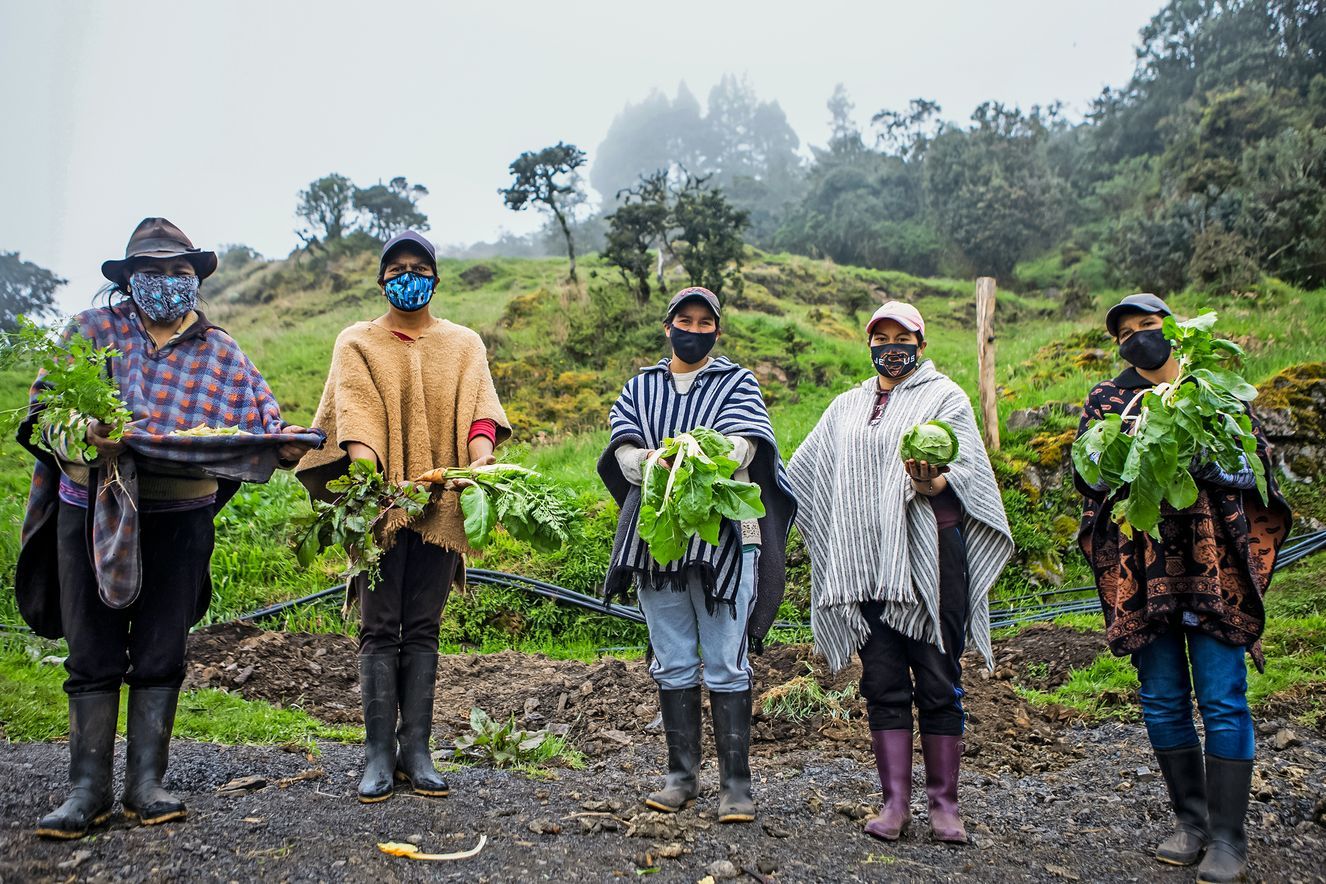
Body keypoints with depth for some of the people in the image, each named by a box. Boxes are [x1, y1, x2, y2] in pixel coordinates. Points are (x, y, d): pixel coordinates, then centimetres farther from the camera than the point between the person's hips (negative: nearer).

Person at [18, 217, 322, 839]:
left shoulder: (220, 353, 8)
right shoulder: (91, 331, 6)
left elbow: (262, 421, -2)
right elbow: (45, 405, -3)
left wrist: (288, 442, -25)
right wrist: (83, 433, -25)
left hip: (179, 520, 1)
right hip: (92, 512, 0)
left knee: (160, 658, 5)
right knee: (93, 658, 4)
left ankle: (145, 784, 14)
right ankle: (88, 791, 12)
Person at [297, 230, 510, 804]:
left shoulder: (464, 345, 14)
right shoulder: (358, 343, 10)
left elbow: (477, 407, -2)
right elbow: (355, 410, -7)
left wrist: (481, 457, -22)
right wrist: (363, 466, -25)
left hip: (440, 503, 1)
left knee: (423, 629, 5)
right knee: (379, 629, 0)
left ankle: (416, 750, 11)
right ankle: (379, 755, 6)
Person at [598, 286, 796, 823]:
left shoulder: (737, 384, 8)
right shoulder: (640, 388, 16)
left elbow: (739, 447, -10)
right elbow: (625, 453, 1)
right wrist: (655, 463, -23)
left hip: (722, 535, -3)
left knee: (726, 666, -2)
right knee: (673, 663, 9)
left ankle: (735, 782, 6)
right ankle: (682, 775, 19)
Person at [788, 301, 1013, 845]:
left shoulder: (944, 397, 7)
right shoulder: (848, 406, 20)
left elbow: (965, 474, -5)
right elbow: (804, 472, 27)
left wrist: (931, 481, -25)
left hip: (929, 553, -4)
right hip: (867, 560, 4)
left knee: (937, 679, -1)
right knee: (882, 681, 3)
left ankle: (944, 804, 10)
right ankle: (895, 802, 11)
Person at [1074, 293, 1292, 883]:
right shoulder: (1108, 401, 11)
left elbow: (1256, 463, 2)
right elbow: (1085, 472, 2)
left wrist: (1211, 466, -18)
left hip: (1213, 567, -2)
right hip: (1143, 572, 2)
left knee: (1223, 700, -1)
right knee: (1162, 701, 8)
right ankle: (1191, 820, 24)